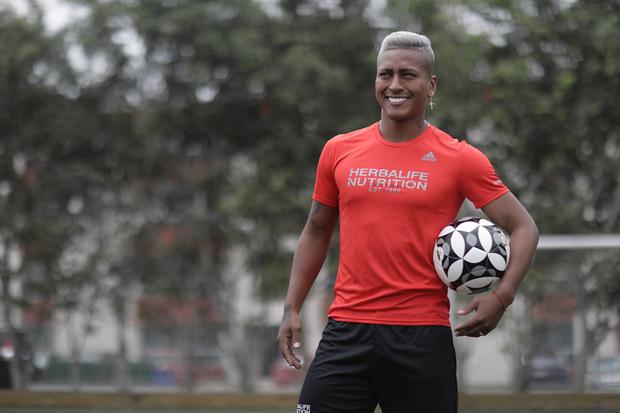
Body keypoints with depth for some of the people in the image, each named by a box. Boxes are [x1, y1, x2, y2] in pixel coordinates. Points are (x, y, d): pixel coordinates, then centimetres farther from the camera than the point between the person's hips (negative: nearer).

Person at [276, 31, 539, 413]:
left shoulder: (460, 159, -1)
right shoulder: (339, 151, 8)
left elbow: (523, 228, 1)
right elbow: (317, 231, 19)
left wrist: (502, 296, -13)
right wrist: (293, 308, 11)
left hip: (422, 336, -2)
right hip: (347, 331, 2)